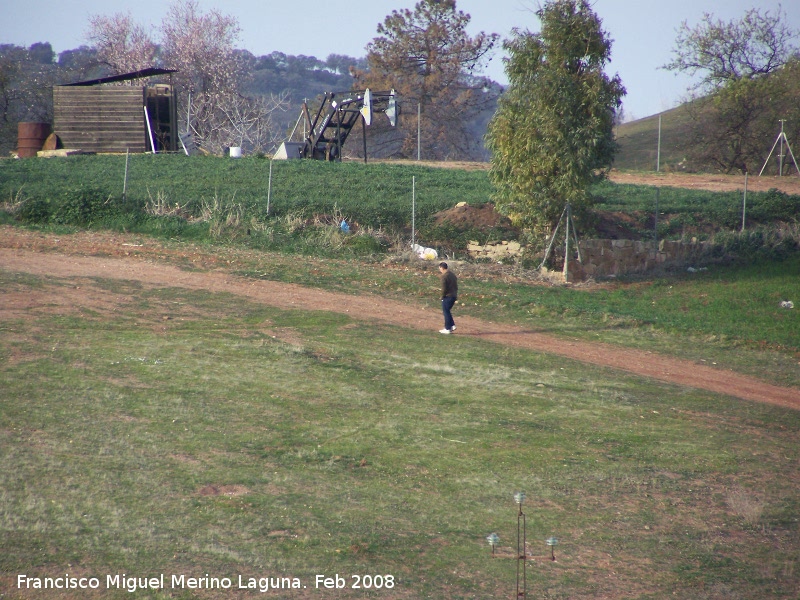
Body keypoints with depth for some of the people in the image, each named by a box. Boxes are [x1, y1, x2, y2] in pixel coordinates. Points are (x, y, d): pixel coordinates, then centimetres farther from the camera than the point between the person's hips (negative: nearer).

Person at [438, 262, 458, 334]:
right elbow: (456, 286, 16)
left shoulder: (444, 276, -15)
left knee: (446, 312, 1)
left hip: (447, 296, -8)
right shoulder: (453, 274, 13)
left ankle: (447, 329, 3)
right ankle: (452, 325, 15)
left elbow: (444, 288, -19)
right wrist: (455, 294, 18)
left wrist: (443, 296, -7)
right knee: (447, 311, 20)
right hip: (454, 296, 8)